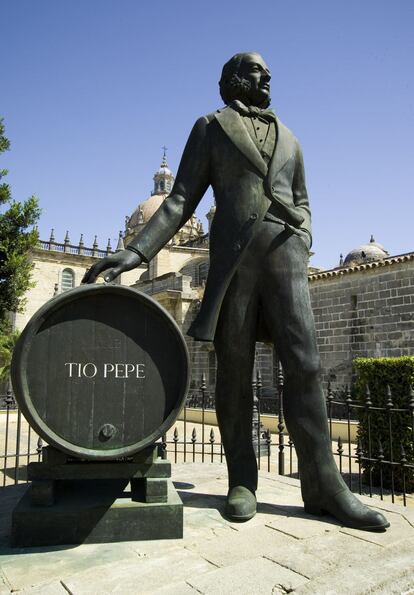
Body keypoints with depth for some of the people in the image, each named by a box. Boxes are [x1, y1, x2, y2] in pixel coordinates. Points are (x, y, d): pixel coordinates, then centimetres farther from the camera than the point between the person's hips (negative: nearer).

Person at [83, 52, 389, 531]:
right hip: (232, 255, -2)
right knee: (234, 370, -2)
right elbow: (181, 200, 5)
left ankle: (322, 484, -2)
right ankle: (242, 480, 7)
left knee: (303, 364, -8)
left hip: (284, 255, 3)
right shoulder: (210, 127, 15)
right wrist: (136, 250, -10)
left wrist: (301, 249, 3)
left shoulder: (289, 139, 26)